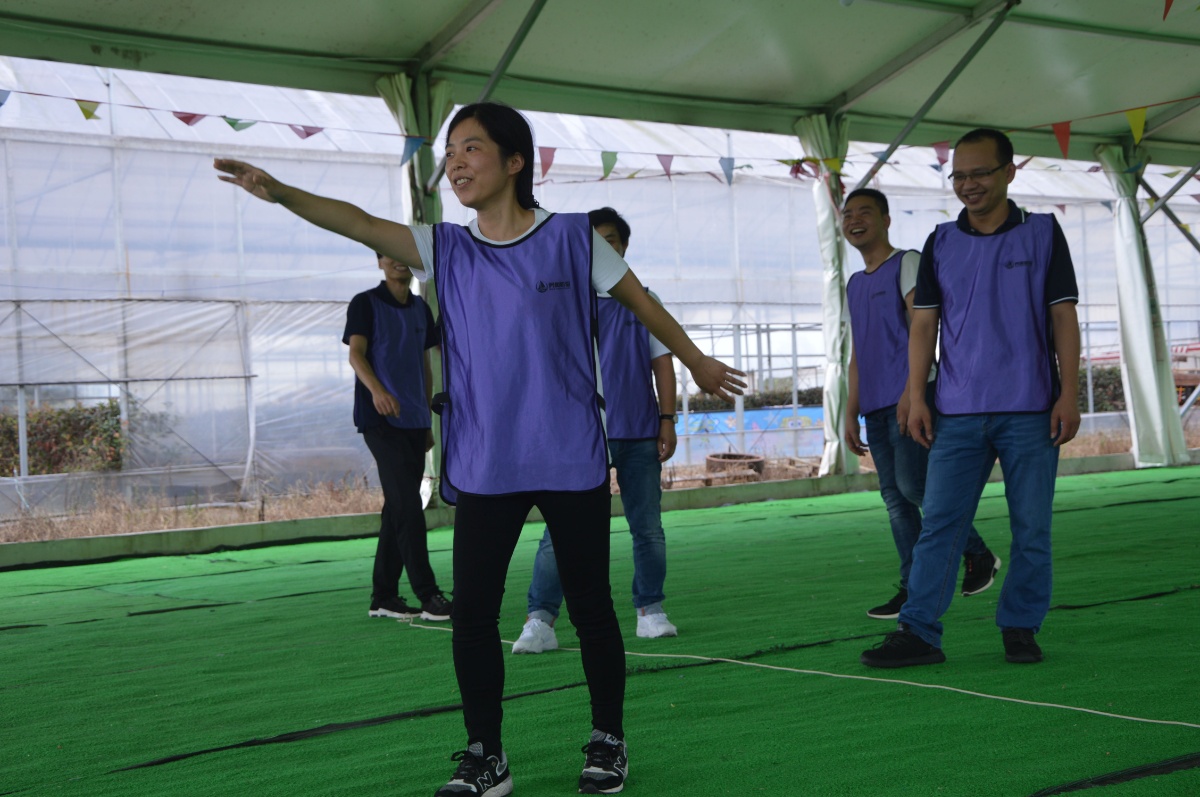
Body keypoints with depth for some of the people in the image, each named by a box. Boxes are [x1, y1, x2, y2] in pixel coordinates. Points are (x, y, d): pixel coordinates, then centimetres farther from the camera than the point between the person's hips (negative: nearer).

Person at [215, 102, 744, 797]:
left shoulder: (573, 238, -3)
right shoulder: (446, 249, 4)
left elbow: (640, 302, 11)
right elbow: (360, 224, -9)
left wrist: (698, 362, 21)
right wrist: (283, 193, -25)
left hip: (572, 461, -2)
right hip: (483, 468, 3)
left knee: (590, 607, 7)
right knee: (472, 613, 0)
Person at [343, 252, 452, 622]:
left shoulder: (421, 309, 17)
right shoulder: (365, 304, -2)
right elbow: (356, 353, -14)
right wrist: (376, 389, -33)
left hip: (414, 421, 7)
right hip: (381, 421, -7)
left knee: (398, 508, 7)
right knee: (407, 505, -13)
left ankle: (383, 596, 12)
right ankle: (427, 595, -13)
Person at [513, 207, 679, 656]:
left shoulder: (644, 300, 11)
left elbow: (662, 363, 10)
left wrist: (667, 420, 3)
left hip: (639, 434, 2)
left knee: (648, 527, 7)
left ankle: (650, 611, 19)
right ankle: (540, 620, -7)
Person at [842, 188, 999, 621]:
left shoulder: (907, 264, 0)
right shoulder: (855, 284, 22)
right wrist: (851, 413, 17)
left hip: (910, 398, -7)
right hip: (877, 407, 7)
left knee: (912, 484, -15)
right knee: (894, 497, 3)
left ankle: (978, 554, 2)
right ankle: (913, 589, 4)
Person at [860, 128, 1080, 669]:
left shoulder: (1042, 233, 4)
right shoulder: (941, 244, 9)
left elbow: (1063, 318, 2)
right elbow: (923, 323, 8)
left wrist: (1069, 393, -5)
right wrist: (916, 396, 0)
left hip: (1030, 410, -1)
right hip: (958, 411, 2)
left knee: (1031, 529, 4)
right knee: (938, 525, -2)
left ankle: (1021, 629, 15)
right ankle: (918, 633, 0)